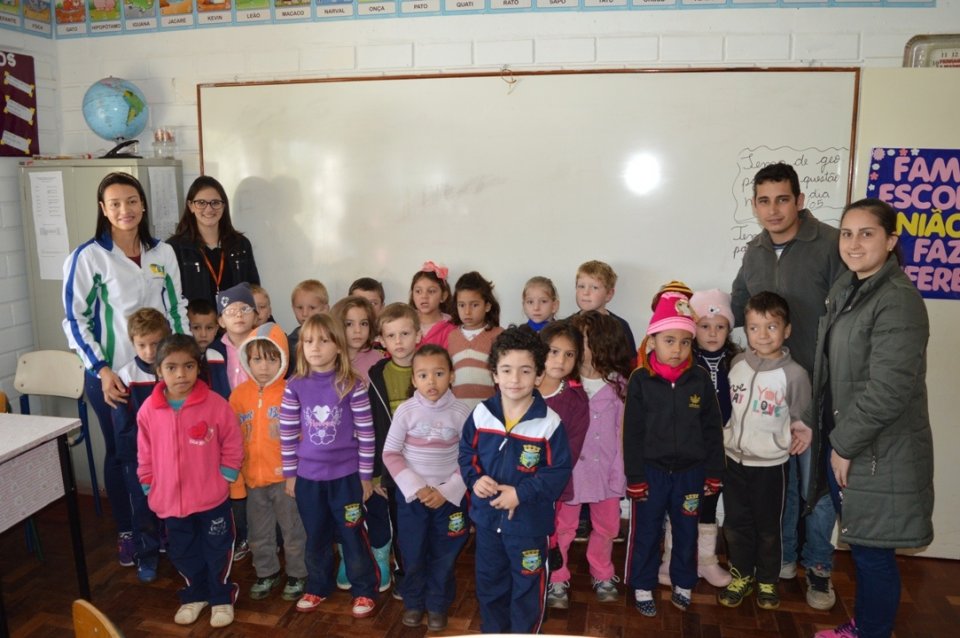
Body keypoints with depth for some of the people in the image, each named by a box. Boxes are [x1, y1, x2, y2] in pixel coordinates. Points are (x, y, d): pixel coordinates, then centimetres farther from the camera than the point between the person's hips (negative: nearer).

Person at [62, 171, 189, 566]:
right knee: (120, 453, 10)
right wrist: (102, 371, -14)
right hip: (111, 375, -3)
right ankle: (126, 532, 27)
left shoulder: (162, 253, 4)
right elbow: (75, 320, -7)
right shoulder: (87, 257, -8)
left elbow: (177, 310, 10)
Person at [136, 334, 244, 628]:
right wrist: (150, 488, 6)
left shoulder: (215, 404, -15)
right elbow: (145, 454, 5)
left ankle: (222, 598, 32)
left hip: (212, 498, -3)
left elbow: (232, 446, -6)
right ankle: (194, 596, 42)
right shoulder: (149, 410, -6)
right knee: (182, 553, 20)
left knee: (217, 550, 12)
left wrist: (225, 479, -6)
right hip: (170, 499, 3)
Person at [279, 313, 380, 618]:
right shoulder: (295, 387, -5)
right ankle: (317, 587, 38)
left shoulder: (352, 385, -12)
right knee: (316, 536, 18)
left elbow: (365, 432, -8)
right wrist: (289, 474, 4)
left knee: (352, 534, 10)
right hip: (308, 476, 3)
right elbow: (287, 433, 1)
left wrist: (366, 475, -5)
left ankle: (364, 590, 28)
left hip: (346, 475, -2)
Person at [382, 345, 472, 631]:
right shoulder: (405, 410, -11)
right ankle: (413, 602, 35)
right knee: (413, 553, 12)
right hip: (411, 495, 0)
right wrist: (415, 487, -14)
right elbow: (390, 453, -6)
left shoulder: (461, 412, -12)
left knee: (444, 555, 11)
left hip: (449, 496, 0)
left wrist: (447, 491, -13)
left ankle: (437, 605, 32)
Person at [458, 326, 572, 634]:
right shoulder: (481, 414, -7)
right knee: (489, 582, 23)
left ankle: (525, 632, 38)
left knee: (527, 586, 15)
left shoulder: (549, 422, -18)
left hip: (529, 522, -4)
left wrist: (522, 493, -22)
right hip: (487, 517, 4)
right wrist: (475, 479, -14)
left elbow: (559, 471, -15)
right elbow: (466, 453, 4)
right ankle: (492, 630, 45)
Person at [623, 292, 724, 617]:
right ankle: (643, 588, 28)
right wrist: (634, 475, -8)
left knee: (687, 532, 16)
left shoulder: (700, 379, -4)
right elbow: (632, 432, -8)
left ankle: (683, 585, 36)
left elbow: (712, 429, 1)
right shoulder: (641, 380, -10)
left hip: (690, 471, 2)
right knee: (646, 532, 10)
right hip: (651, 470, -2)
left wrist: (714, 472, 2)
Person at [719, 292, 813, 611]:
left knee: (768, 528, 14)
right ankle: (741, 575, 33)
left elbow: (801, 417, 1)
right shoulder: (737, 363, -2)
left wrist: (800, 431, -13)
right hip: (734, 459, 3)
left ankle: (767, 581, 34)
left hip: (770, 464, -3)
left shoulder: (794, 373, -12)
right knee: (736, 524, 14)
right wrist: (723, 439, 5)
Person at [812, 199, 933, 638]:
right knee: (858, 544, 20)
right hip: (846, 441, 8)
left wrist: (846, 444, -16)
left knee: (872, 550, 5)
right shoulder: (844, 289, 7)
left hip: (879, 452, -8)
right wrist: (835, 438, 12)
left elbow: (888, 390, -24)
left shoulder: (899, 301, -20)